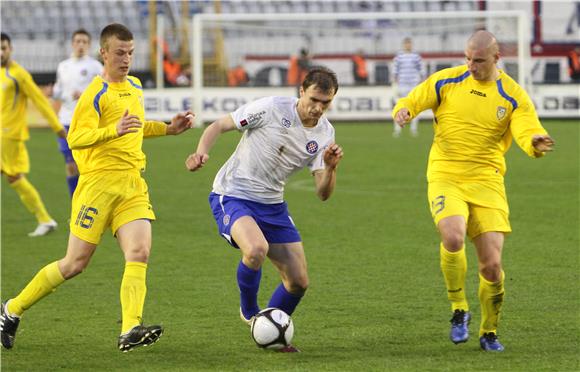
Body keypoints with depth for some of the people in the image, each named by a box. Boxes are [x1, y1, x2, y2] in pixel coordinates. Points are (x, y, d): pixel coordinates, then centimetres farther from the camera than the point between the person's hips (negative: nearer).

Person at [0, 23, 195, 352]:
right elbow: (75, 139, -20)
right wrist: (114, 131, -33)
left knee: (139, 254, -16)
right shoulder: (96, 94, -9)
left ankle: (130, 331, -26)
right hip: (99, 182, -6)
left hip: (134, 184, 6)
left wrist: (168, 128, 23)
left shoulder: (135, 87, 16)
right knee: (76, 263, -1)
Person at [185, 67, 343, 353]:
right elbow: (219, 126, -10)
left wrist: (330, 168, -24)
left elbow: (323, 193, -3)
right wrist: (202, 152, -28)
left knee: (299, 281, 2)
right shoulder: (271, 109, -17)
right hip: (232, 197, -6)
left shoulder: (325, 134, -1)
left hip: (272, 205, 6)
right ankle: (250, 313, -7)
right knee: (257, 248, -35)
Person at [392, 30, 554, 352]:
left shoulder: (514, 96, 1)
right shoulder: (445, 81, 3)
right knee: (453, 237, -29)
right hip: (445, 178, -1)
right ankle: (459, 310, -6)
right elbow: (410, 102, 9)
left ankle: (489, 332, 19)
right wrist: (403, 111, -16)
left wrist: (535, 143, -35)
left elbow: (528, 133, -10)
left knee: (492, 265, -6)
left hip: (486, 182, 1)